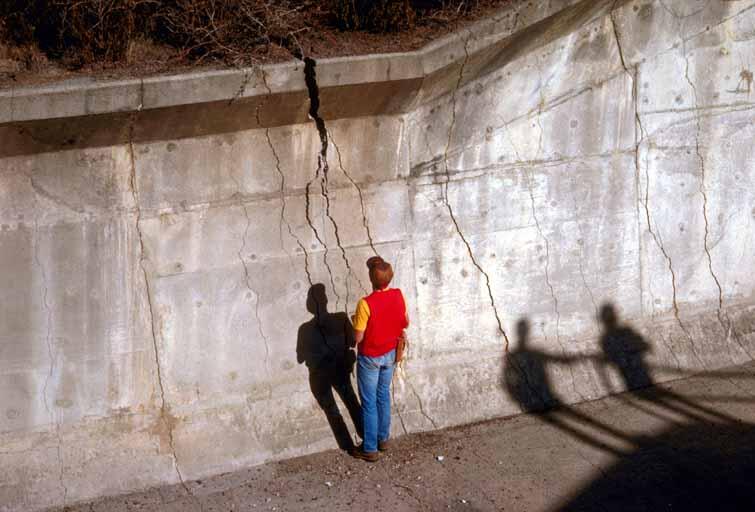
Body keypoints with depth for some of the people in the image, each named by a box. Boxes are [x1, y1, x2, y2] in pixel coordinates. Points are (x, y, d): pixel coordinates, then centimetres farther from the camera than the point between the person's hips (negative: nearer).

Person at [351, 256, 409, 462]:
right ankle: (383, 439, 36)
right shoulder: (398, 295, -12)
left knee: (369, 403, 8)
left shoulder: (365, 304, -29)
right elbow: (405, 323, 2)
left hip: (370, 358, -5)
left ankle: (370, 449, 17)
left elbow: (358, 338, -21)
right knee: (383, 396, 23)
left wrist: (356, 323, -1)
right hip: (390, 354, 6)